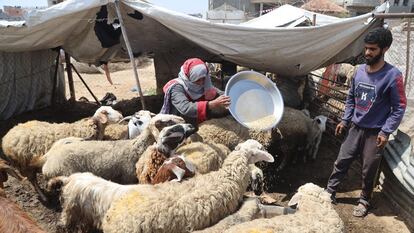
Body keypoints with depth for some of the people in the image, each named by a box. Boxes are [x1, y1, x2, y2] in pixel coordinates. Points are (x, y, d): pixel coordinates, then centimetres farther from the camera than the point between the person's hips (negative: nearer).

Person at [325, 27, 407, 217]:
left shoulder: (392, 76, -14)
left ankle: (364, 200, 28)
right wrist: (345, 120, 8)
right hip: (356, 128, 5)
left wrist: (386, 131, -15)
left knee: (369, 170, 8)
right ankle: (329, 192, 23)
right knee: (341, 161, 9)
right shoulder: (360, 71, 2)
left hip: (375, 133, -4)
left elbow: (399, 107, -10)